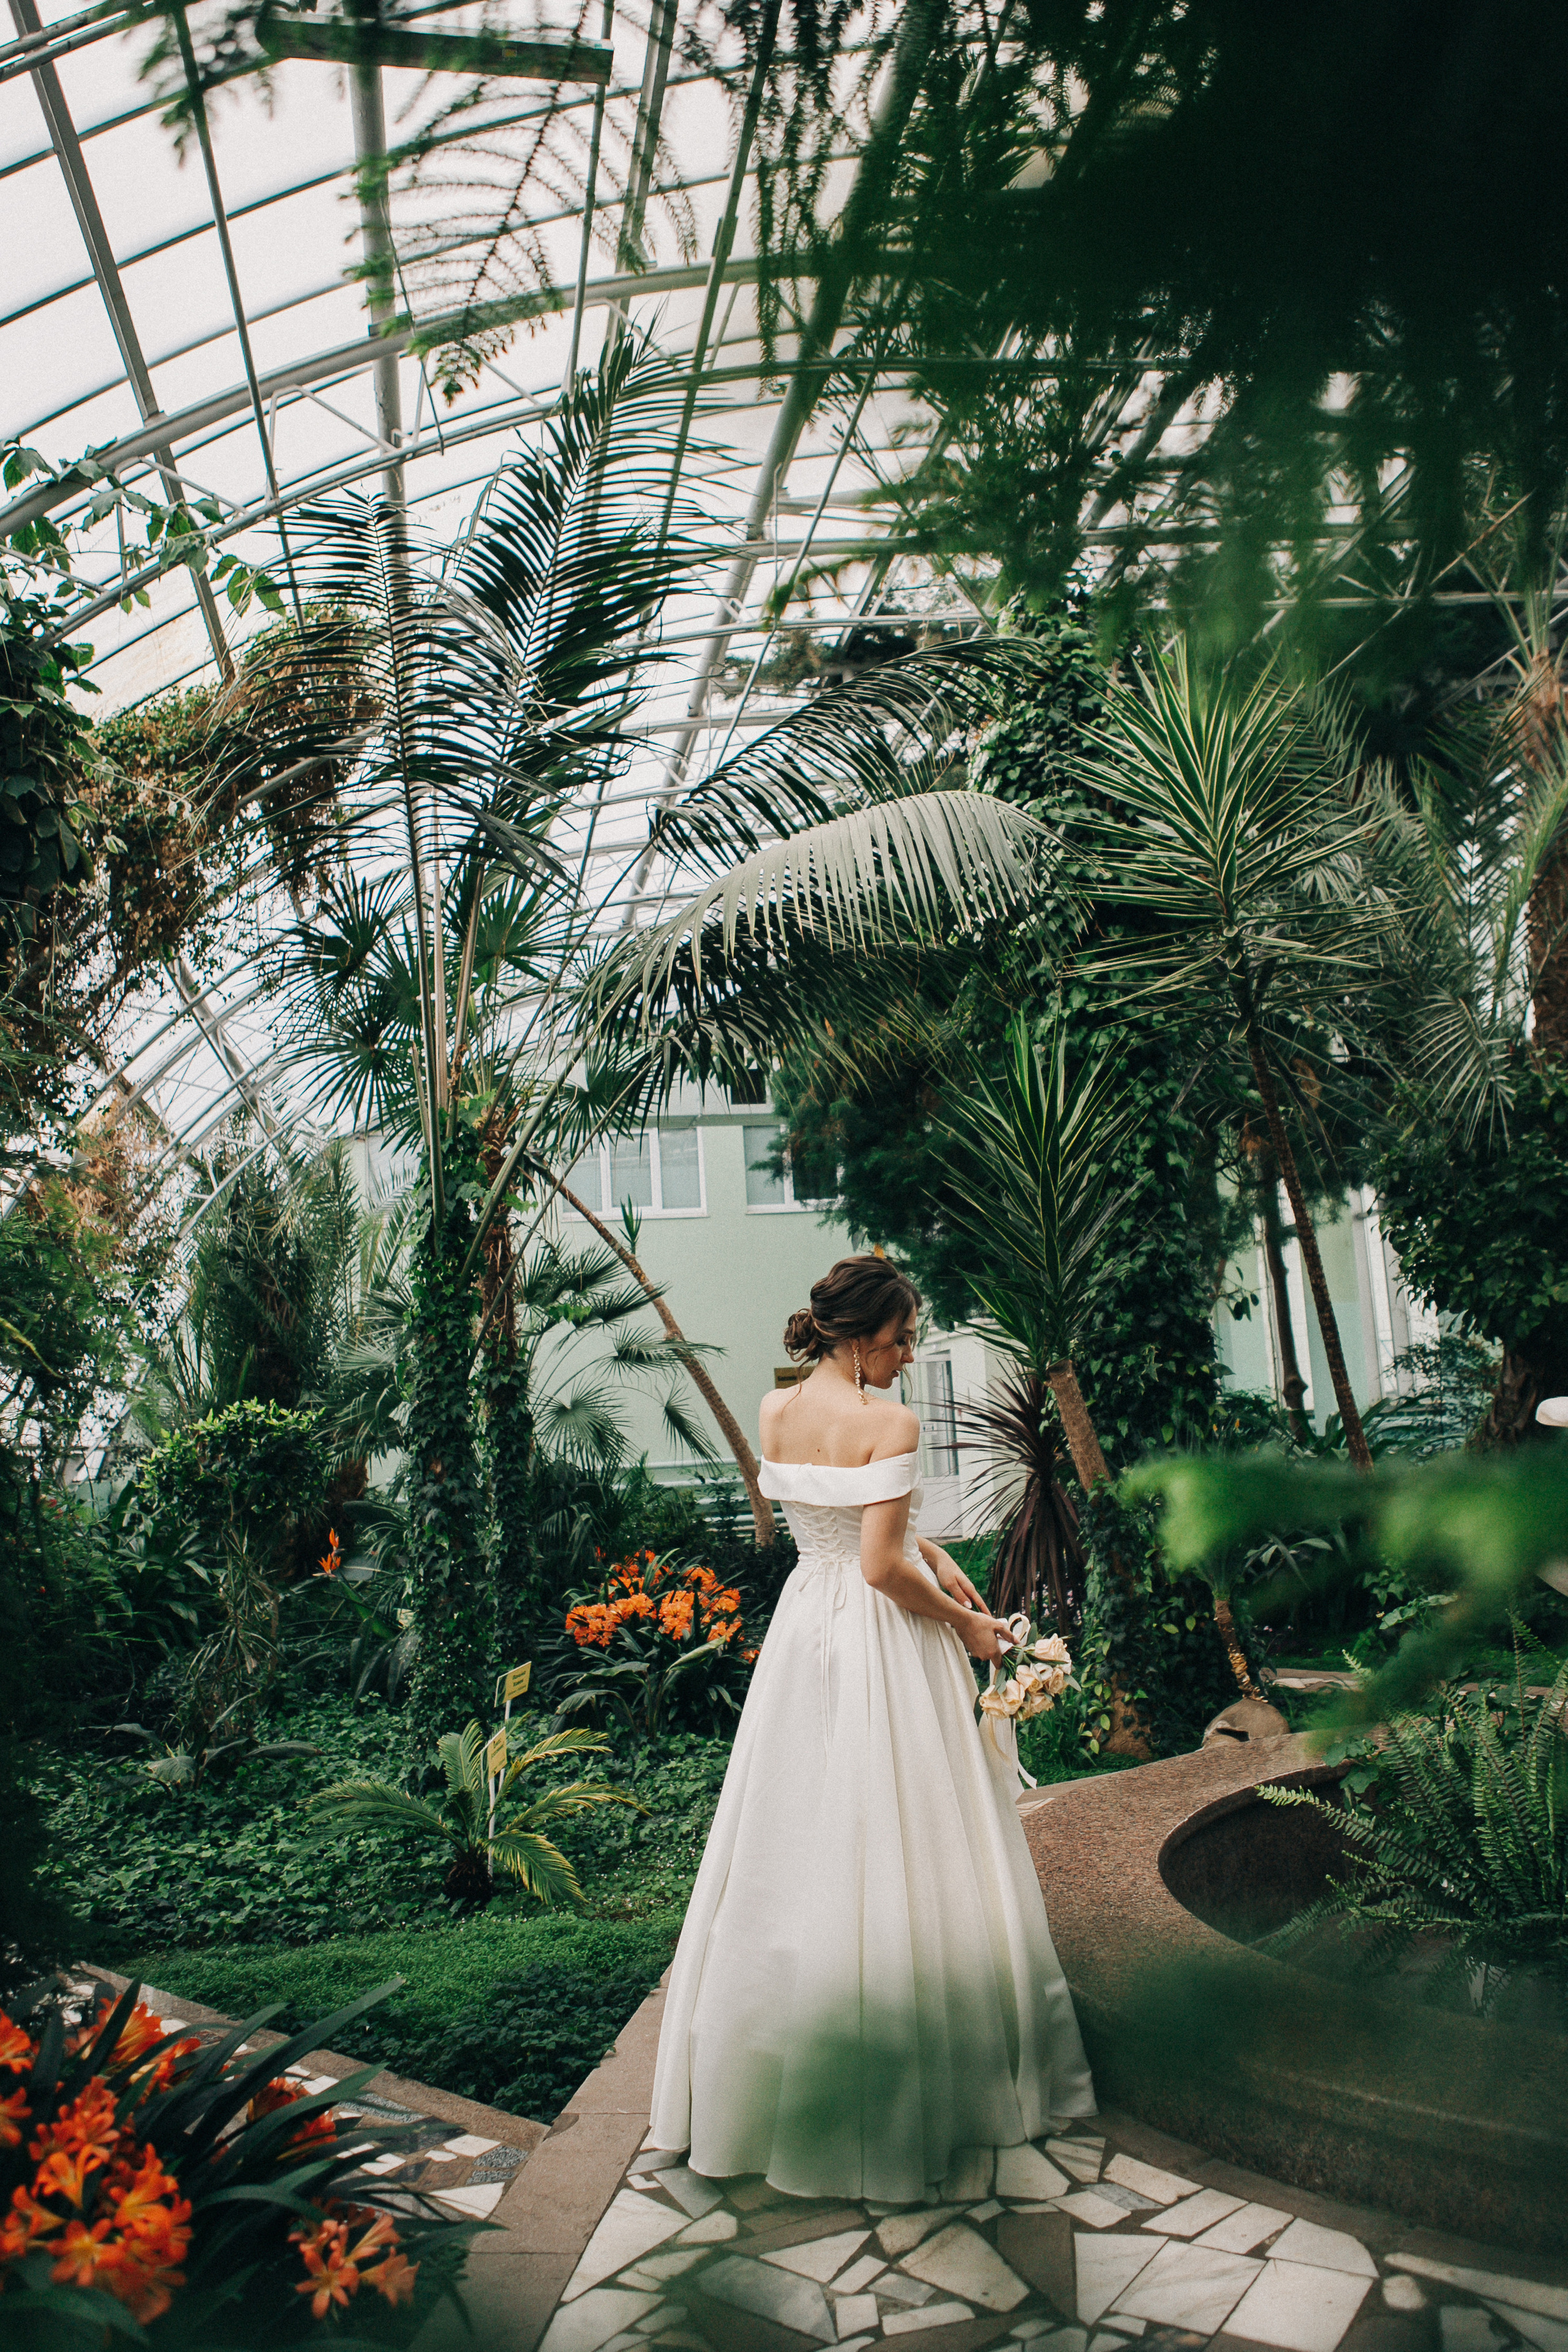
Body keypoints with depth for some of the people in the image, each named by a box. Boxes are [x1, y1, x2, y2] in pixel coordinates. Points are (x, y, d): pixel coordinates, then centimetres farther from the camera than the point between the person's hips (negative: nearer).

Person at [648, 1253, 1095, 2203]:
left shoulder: (776, 1412, 3)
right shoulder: (891, 1422, -19)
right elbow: (884, 1567, -21)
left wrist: (933, 1553, 13)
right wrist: (967, 1625, -7)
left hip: (804, 1624, 7)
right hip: (884, 1640, -7)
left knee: (798, 1845, 17)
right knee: (895, 1851, 5)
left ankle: (767, 2075, 31)